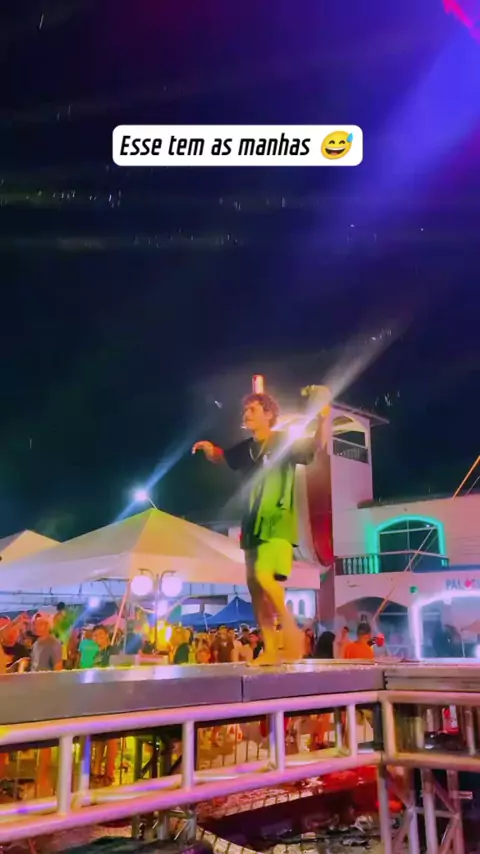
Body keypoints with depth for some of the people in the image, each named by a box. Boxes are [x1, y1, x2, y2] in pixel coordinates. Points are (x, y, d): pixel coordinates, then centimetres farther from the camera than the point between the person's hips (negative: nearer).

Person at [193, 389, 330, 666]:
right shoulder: (246, 448, 11)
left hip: (278, 523, -7)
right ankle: (270, 650, 11)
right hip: (253, 524, 7)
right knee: (255, 585, 5)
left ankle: (292, 629, -4)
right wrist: (209, 449, 5)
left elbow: (315, 446, -21)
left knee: (264, 576, -23)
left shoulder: (284, 443, -6)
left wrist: (322, 421, -39)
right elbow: (219, 457, 27)